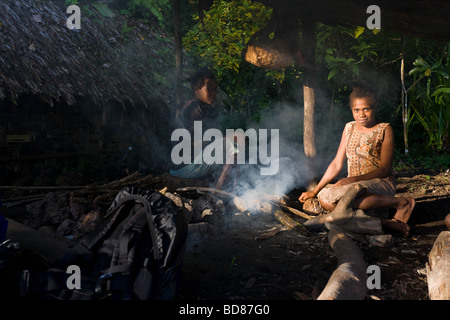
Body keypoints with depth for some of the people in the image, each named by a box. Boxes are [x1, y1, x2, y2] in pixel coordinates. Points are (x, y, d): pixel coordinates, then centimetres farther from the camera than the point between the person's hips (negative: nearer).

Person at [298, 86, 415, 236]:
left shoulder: (384, 130, -1)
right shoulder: (349, 128, 13)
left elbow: (384, 169, -7)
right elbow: (337, 164, 14)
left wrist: (354, 179, -20)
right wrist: (314, 191, 10)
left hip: (381, 183, -5)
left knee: (345, 194, -37)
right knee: (324, 196, -27)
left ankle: (401, 203, -21)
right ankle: (381, 222, -28)